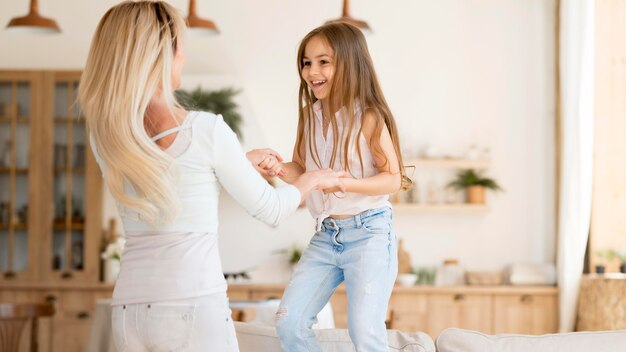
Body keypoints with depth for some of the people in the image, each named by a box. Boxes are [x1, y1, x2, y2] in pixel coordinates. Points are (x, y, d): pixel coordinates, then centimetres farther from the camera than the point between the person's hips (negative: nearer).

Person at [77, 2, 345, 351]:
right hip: (193, 309, -5)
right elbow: (270, 210, 2)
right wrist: (313, 178, 22)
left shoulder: (105, 136, 4)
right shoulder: (206, 130, -10)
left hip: (130, 312, 5)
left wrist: (243, 161, 31)